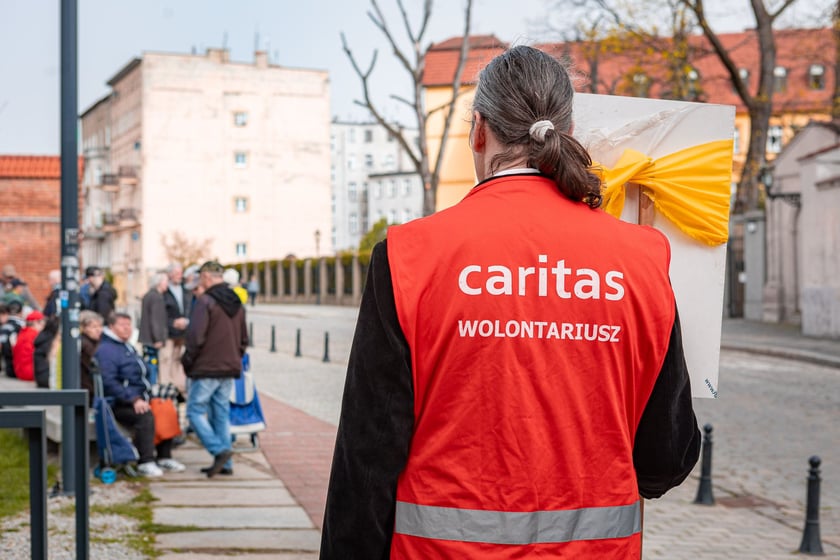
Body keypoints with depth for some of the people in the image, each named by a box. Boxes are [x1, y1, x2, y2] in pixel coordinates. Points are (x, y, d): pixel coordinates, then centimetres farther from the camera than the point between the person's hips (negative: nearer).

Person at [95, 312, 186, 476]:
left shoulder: (129, 347, 22)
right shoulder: (105, 350, -9)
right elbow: (109, 382, -19)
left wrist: (148, 395, 14)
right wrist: (134, 400, -24)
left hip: (138, 399, 9)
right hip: (119, 404, -9)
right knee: (145, 415, -33)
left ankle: (164, 457, -4)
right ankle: (146, 462, -29)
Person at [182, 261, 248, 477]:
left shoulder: (205, 301, -13)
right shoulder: (237, 303, 12)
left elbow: (196, 337, -17)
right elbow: (244, 339, 19)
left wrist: (188, 361, -5)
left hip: (207, 369, -7)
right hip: (229, 370, 8)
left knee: (195, 410, 0)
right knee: (222, 413, 11)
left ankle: (219, 450, -14)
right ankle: (225, 463, 10)